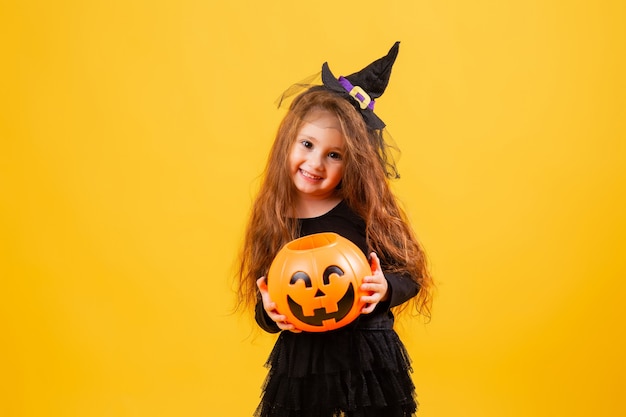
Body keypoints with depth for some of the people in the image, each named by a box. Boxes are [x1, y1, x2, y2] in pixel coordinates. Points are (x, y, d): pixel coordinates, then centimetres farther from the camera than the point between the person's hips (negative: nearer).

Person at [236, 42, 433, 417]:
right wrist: (270, 313, -16)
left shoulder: (367, 211, -7)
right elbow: (264, 312, 6)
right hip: (299, 362, 2)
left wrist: (386, 289, -20)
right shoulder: (272, 221, 0)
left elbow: (410, 277, 0)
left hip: (368, 359, -2)